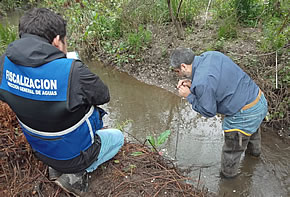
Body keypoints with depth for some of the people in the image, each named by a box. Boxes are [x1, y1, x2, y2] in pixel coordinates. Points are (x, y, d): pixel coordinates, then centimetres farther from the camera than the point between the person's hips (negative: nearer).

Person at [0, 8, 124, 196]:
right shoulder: (73, 71, -36)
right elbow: (104, 96, -18)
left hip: (40, 149, 6)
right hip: (75, 153, -6)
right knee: (118, 137, 23)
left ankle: (59, 167, 22)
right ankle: (76, 174, 8)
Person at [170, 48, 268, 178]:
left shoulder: (201, 83, -30)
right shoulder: (211, 55, -4)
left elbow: (208, 112, -17)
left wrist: (189, 95, -10)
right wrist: (192, 84, 0)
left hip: (245, 116, -9)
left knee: (232, 150, 18)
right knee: (252, 130, 41)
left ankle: (228, 174, 44)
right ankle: (254, 150, 72)